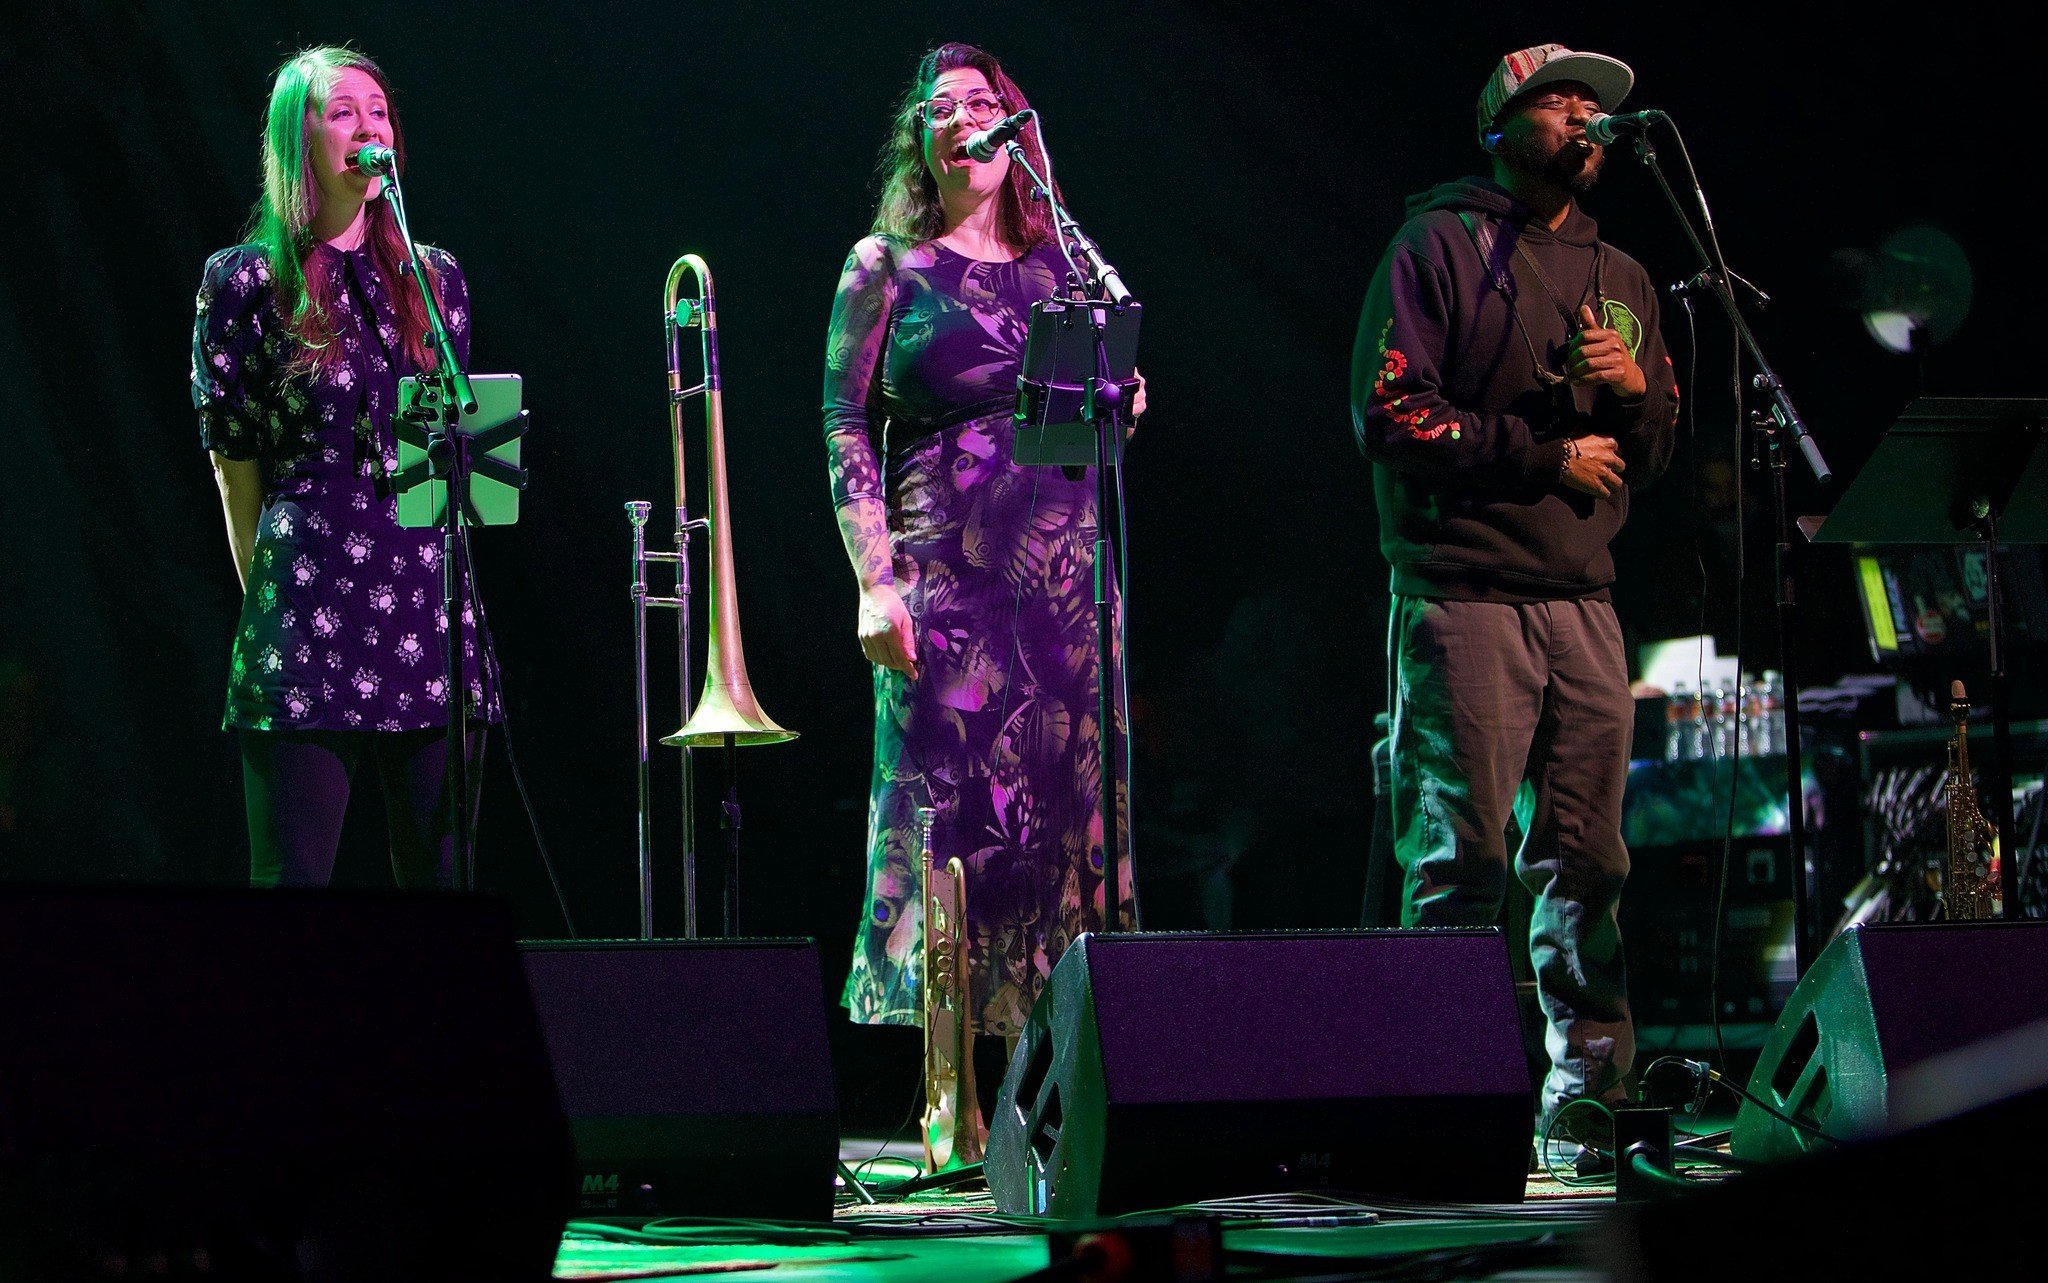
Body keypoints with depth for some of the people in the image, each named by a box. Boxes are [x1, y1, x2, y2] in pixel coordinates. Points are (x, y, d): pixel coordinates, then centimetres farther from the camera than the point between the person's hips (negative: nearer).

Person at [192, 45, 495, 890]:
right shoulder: (246, 283, 3)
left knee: (442, 877, 2)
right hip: (310, 619, -4)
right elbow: (236, 467, 5)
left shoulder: (434, 279, 14)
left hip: (431, 609, 4)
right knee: (292, 880, -4)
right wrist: (269, 596, 4)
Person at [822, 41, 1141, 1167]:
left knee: (1068, 826, -1)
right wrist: (876, 581, -11)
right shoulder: (886, 265, 5)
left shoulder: (1062, 263, 15)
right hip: (946, 571, -4)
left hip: (1065, 571, 4)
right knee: (946, 825, -10)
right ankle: (945, 1106, -8)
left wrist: (1116, 403, -1)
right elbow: (846, 428, 0)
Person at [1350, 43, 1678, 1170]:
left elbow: (1652, 459, 21)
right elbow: (1388, 415, -7)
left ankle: (1590, 1081, 7)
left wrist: (1635, 389, -1)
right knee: (1461, 856, -8)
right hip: (1462, 597, -6)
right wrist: (1546, 455, -7)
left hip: (1582, 597, 6)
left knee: (1588, 856, 1)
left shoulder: (1619, 278, 21)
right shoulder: (1437, 247, 2)